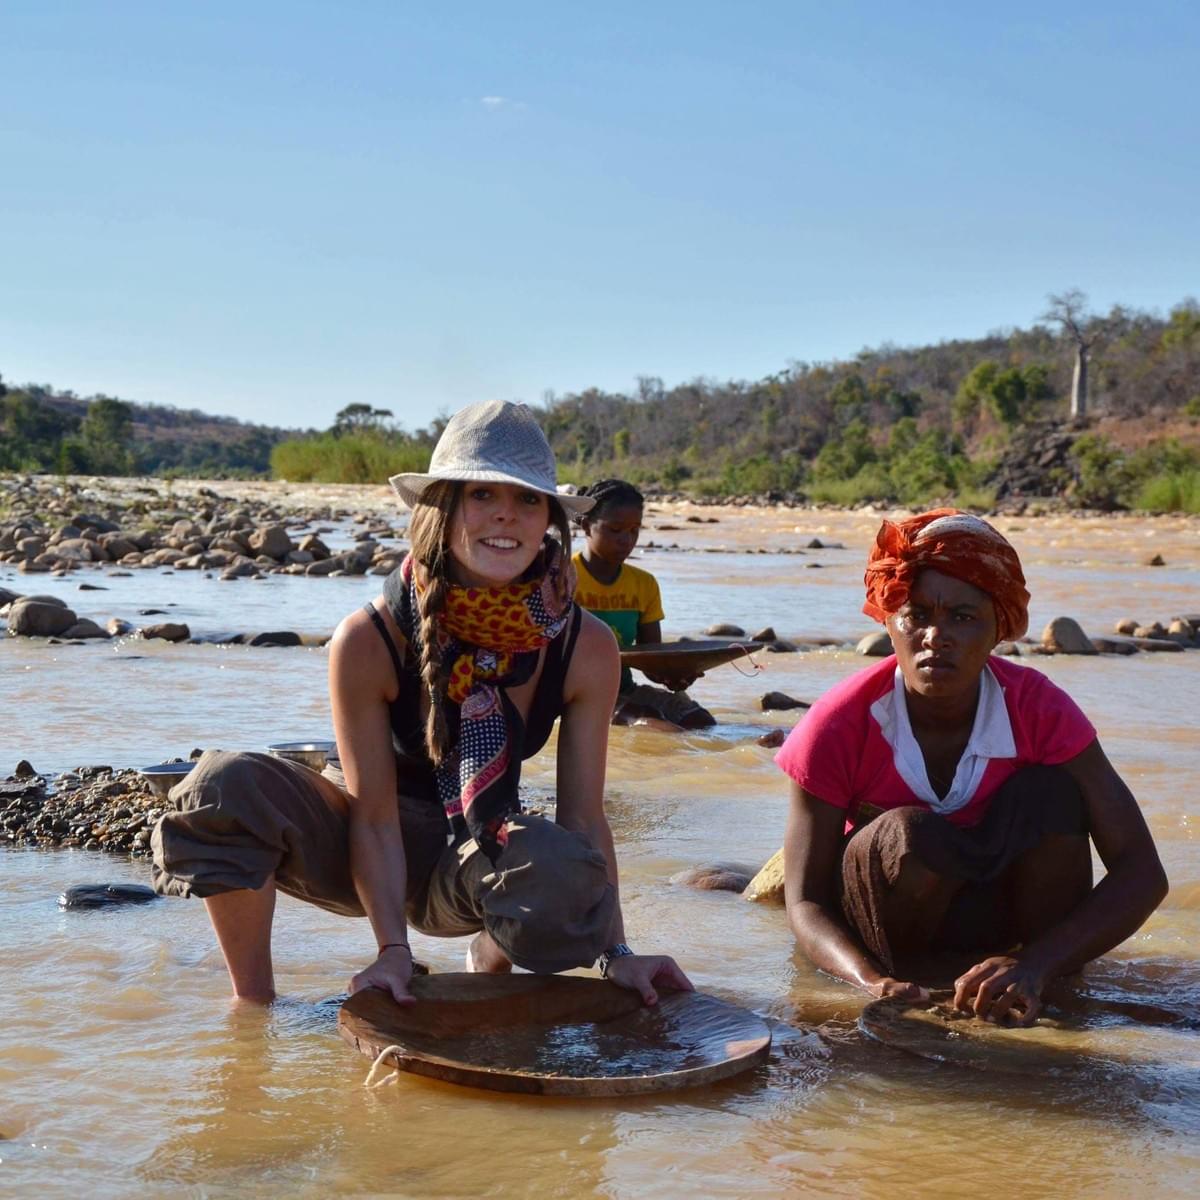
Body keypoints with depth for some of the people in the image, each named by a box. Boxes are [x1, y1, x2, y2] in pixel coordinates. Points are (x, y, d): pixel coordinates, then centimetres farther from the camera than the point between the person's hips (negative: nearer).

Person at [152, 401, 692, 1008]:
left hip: (466, 866, 1)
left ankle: (490, 958, 3)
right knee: (225, 786, -31)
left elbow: (584, 817, -13)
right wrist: (393, 950, -29)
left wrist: (615, 953, -19)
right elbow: (375, 818, -21)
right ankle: (253, 1003, -8)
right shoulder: (369, 640, -25)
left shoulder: (585, 648, -19)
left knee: (565, 875, -36)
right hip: (363, 854, -1)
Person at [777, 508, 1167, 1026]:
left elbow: (1143, 872, -24)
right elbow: (805, 904, -23)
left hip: (996, 912, 2)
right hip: (882, 919, -2)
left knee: (1054, 793, -26)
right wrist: (874, 981, -45)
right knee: (908, 837, -35)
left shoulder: (1037, 709, -20)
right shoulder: (839, 726, -24)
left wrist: (1035, 965, -41)